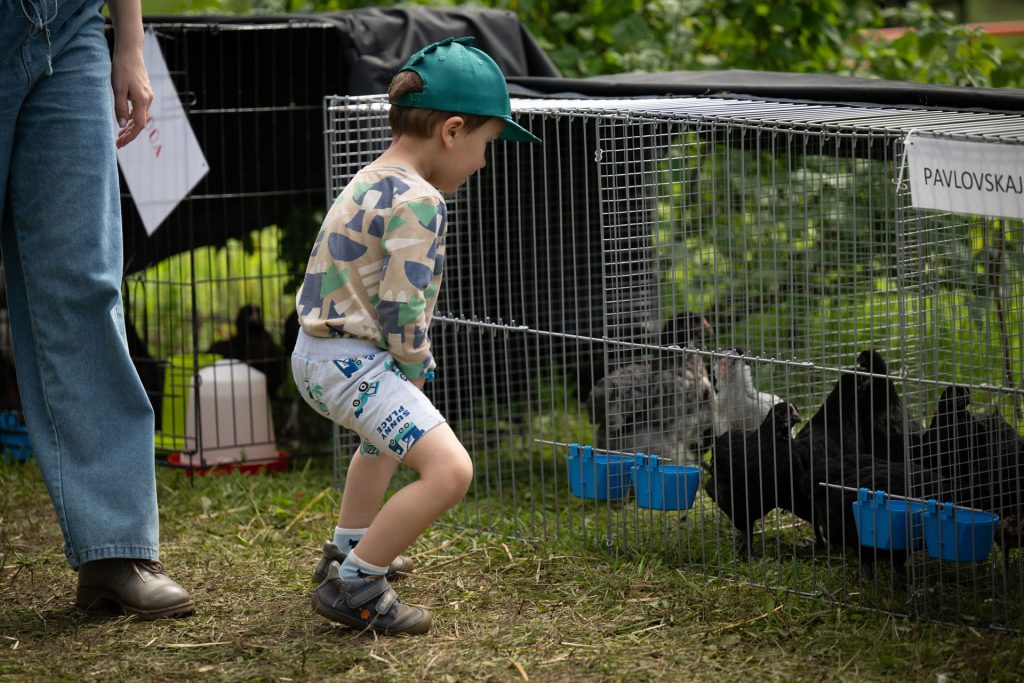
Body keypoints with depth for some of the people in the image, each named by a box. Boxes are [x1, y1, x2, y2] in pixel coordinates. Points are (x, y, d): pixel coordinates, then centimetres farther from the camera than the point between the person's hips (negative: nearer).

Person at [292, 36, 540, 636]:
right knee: (449, 469, -23)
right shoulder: (418, 203, -18)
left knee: (390, 429, 40)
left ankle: (349, 550, 53)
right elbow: (401, 312, -21)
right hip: (350, 361, -11)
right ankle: (353, 586, -14)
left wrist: (407, 371, 18)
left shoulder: (370, 183, 14)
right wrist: (416, 367, -3)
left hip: (319, 350, 11)